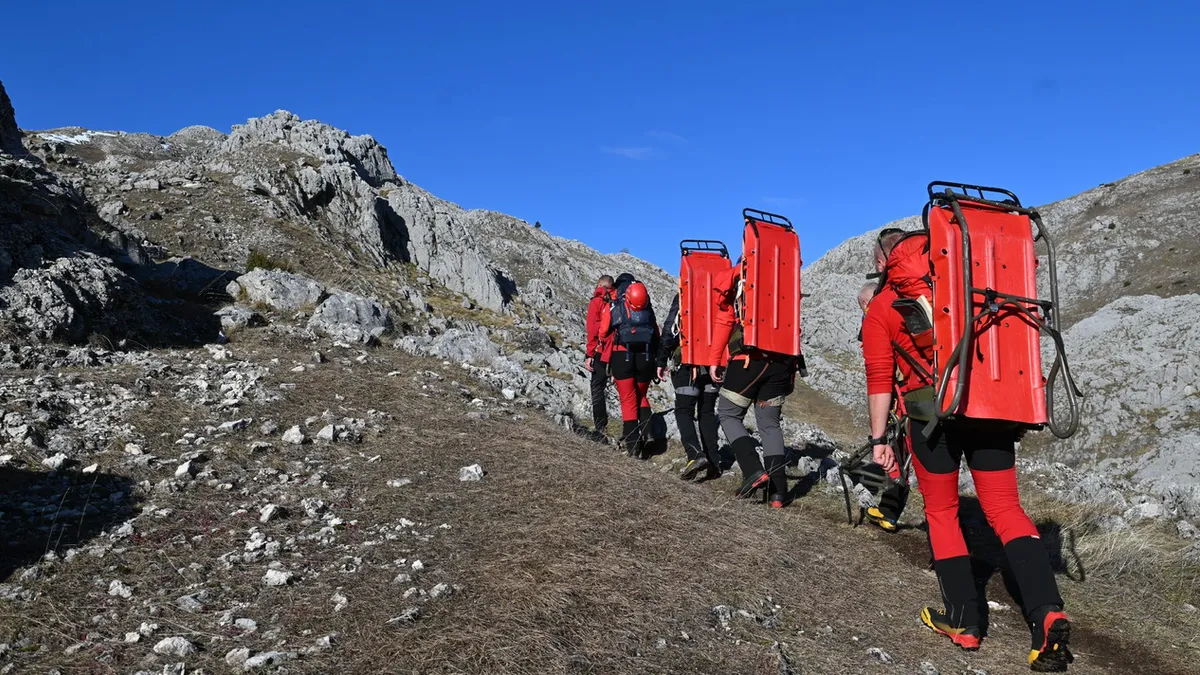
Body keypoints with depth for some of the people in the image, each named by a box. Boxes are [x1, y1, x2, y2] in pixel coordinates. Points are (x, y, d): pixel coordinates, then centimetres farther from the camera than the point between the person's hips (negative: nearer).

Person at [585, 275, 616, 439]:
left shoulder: (596, 302, 1)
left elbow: (593, 330, -7)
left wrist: (589, 355, -5)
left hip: (602, 352, -3)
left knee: (598, 389, 5)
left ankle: (601, 429, 1)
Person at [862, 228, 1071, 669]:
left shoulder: (880, 308, 7)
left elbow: (880, 379, 2)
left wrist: (878, 438, 6)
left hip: (934, 410, -3)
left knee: (941, 512, 12)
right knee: (1005, 509, 8)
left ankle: (963, 621, 13)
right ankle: (1048, 613, -10)